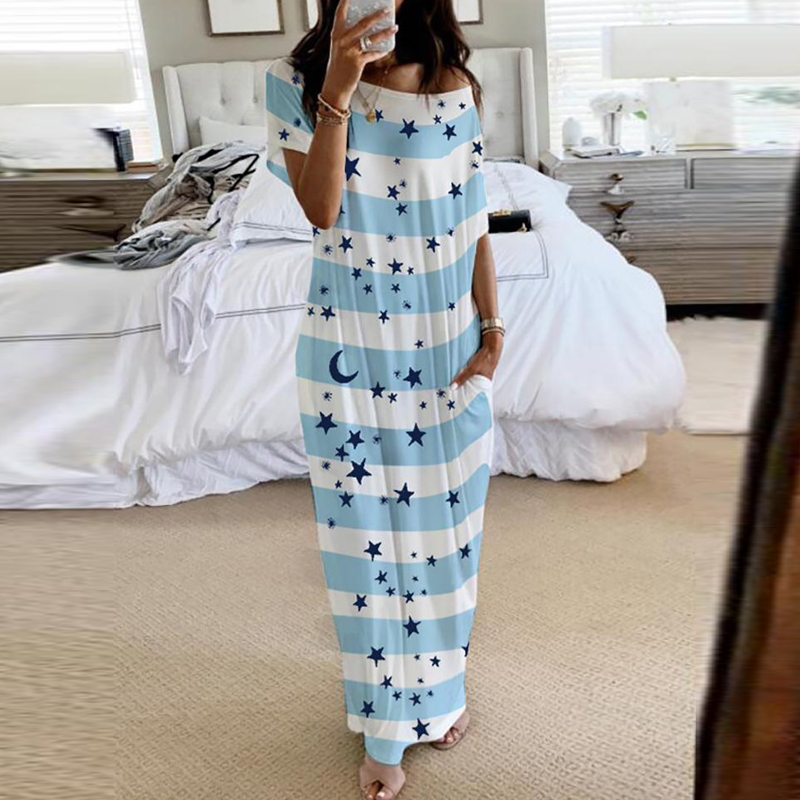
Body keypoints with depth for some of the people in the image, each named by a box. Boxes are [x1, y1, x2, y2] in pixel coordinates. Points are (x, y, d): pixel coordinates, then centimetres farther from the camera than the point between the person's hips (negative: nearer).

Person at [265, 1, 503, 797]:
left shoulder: (453, 88, 2)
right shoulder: (295, 81, -3)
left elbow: (473, 222, 5)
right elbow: (320, 209, -16)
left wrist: (492, 327, -1)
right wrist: (337, 95, -24)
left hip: (447, 349, 2)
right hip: (352, 355, -2)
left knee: (443, 524, 14)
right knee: (366, 531, 7)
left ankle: (438, 689, 40)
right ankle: (383, 731, 27)